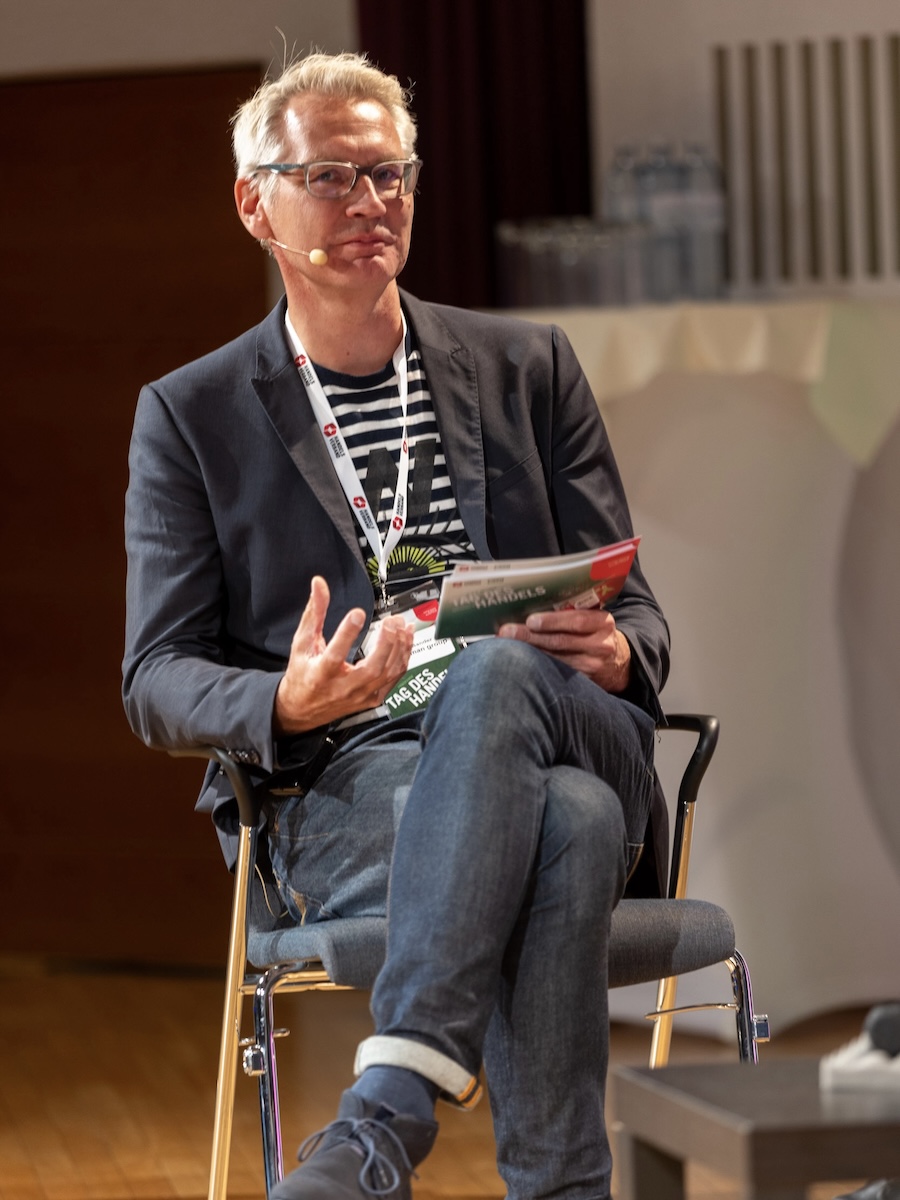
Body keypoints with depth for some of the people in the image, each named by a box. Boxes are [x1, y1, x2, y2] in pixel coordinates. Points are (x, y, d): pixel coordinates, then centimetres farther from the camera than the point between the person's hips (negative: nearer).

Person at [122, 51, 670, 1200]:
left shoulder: (528, 367, 19)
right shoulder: (190, 415, 13)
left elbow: (634, 612, 18)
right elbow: (158, 679, 7)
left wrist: (612, 654, -11)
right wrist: (285, 705, -18)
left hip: (563, 735, 2)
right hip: (337, 777, -2)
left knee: (491, 675, -38)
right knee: (560, 827, -38)